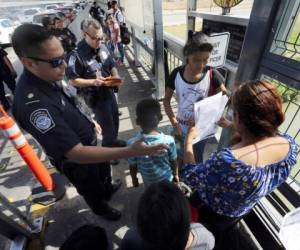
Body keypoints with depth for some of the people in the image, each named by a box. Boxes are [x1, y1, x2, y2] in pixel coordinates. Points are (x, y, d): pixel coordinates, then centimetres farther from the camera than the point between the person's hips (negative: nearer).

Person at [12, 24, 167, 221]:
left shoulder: (48, 77, -13)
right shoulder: (33, 104, -41)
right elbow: (76, 153, -41)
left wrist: (90, 121, 15)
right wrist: (131, 151, -45)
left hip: (88, 142, 7)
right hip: (76, 160, -7)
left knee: (102, 171, 34)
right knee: (91, 189, 25)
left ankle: (106, 189, 67)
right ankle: (101, 208, 59)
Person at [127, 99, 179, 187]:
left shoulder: (132, 143, -31)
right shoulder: (169, 140, -30)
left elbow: (133, 166, -15)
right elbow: (174, 162, -14)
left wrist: (134, 179, 6)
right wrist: (176, 175, 7)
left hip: (149, 182, 1)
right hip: (167, 180, 0)